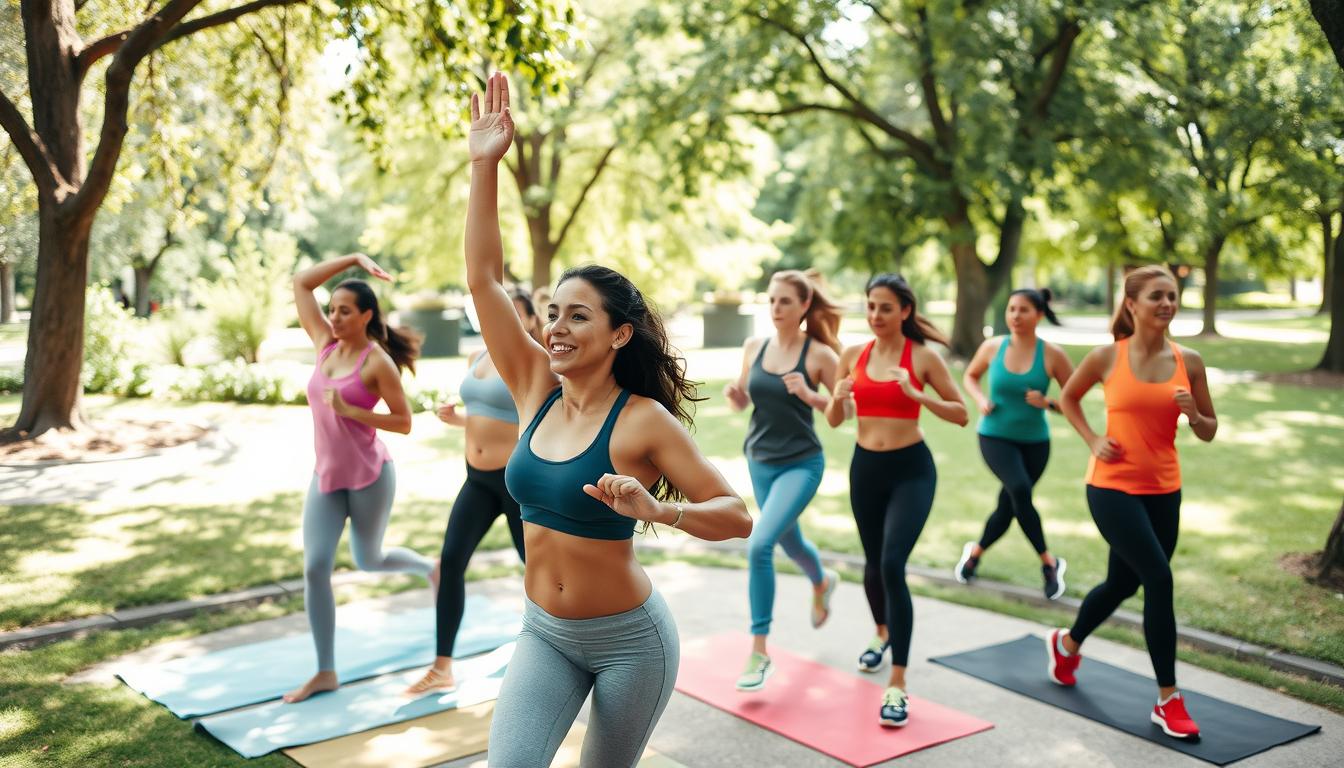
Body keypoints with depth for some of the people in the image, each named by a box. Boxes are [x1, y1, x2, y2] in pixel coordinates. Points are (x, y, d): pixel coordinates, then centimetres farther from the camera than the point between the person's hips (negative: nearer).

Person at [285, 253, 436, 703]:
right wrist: (353, 260, 3)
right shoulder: (325, 344, 3)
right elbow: (301, 284, 7)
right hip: (325, 477, 5)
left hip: (370, 477, -5)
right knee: (315, 568, -5)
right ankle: (325, 672, 4)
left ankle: (430, 568, 46)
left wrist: (350, 410, -21)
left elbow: (404, 423, -13)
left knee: (368, 561, 13)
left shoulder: (377, 362, -13)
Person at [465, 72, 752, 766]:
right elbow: (483, 278, -6)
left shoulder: (644, 421, -17)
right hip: (544, 634, 4)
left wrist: (657, 509, -35)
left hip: (629, 640, -4)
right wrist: (484, 164, -11)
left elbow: (736, 516, -17)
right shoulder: (536, 389, -3)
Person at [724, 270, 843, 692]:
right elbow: (743, 401, 10)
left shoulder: (819, 354, -12)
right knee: (789, 542, 25)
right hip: (760, 461, 6)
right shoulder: (754, 347, 0)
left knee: (759, 545, -21)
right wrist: (733, 394, -13)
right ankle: (823, 581, 61)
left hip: (801, 464, -6)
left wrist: (810, 395, -25)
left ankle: (759, 651, -8)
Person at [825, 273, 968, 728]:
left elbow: (961, 414, -6)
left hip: (911, 469, -4)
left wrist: (918, 397, -21)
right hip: (865, 467, 4)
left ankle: (898, 686, -12)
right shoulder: (853, 355, 2)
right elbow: (834, 421, 8)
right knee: (873, 562, 19)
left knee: (893, 565, -19)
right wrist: (839, 397, -15)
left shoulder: (923, 357, -8)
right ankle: (882, 633, 51)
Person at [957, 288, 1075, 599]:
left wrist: (1047, 403, -22)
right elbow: (970, 376, 14)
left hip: (1035, 441, 1)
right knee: (1020, 490, -25)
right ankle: (1049, 562, -8)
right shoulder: (992, 347, -5)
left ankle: (975, 551, 36)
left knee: (1008, 508, 9)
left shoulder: (1052, 355, -9)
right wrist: (980, 399, -5)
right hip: (995, 436, -1)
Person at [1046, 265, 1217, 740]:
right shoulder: (1107, 357, -7)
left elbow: (1209, 432, 8)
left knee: (1122, 584, 17)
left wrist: (1194, 415, -14)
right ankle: (1169, 701, -4)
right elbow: (1068, 398, 10)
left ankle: (1066, 644, 46)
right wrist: (1093, 441, -3)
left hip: (1163, 490, 5)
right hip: (1113, 486, -5)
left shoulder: (1188, 362, 0)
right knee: (1159, 578, -16)